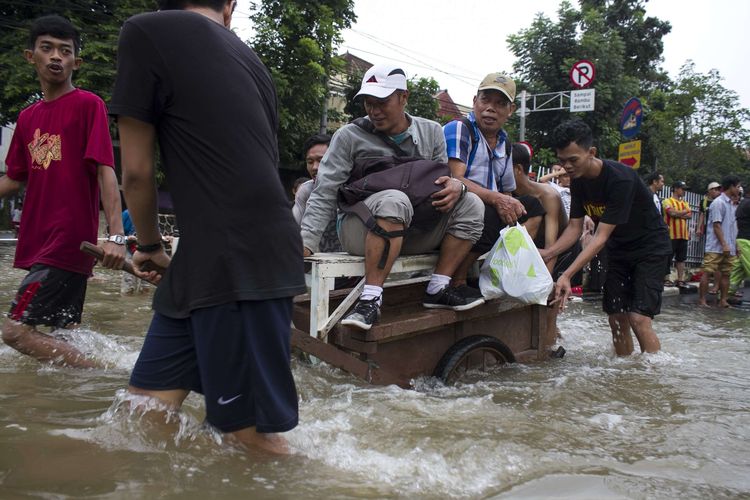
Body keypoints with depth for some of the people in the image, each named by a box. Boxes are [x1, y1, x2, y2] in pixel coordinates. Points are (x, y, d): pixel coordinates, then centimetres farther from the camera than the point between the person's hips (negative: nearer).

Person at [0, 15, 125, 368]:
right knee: (63, 332, 12)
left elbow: (105, 171, -14)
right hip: (38, 243, 8)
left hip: (69, 243, -8)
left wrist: (116, 236, -24)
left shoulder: (88, 105, -5)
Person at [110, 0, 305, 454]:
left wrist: (150, 246, 17)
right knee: (148, 401, 13)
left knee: (252, 430, 1)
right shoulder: (252, 61, 17)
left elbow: (136, 171, -2)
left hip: (237, 264, -8)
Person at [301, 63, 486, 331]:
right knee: (394, 200, -37)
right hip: (361, 232, -4)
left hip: (415, 229, 4)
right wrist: (305, 245, -21)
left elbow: (442, 185, 9)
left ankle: (438, 288, -11)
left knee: (471, 204, -14)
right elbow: (324, 197, -8)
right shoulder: (349, 136, -4)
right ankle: (371, 297, -34)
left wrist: (456, 186, -17)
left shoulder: (431, 132, 7)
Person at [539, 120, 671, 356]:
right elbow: (575, 227, -5)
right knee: (616, 318, 3)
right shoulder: (578, 180, -6)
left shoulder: (620, 179, -30)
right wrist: (547, 253, -23)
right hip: (619, 250, 7)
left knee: (639, 318, -17)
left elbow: (602, 236, -32)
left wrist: (567, 275, -39)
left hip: (650, 247, -7)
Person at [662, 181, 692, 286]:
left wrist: (678, 214, -10)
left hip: (683, 235, 6)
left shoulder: (685, 203, 19)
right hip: (671, 235, -6)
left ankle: (680, 280, 10)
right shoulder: (668, 201, -1)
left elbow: (690, 215, 5)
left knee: (681, 258, 6)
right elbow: (672, 213, -17)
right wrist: (684, 212, -2)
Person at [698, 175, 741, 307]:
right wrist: (724, 245, -19)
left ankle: (723, 300, 12)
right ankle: (702, 300, -2)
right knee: (707, 272, -5)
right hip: (716, 247, -9)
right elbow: (716, 225, -16)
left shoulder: (731, 204, 16)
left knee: (726, 274, 8)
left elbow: (732, 227, 20)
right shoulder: (718, 203, -10)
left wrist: (736, 245, 16)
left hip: (729, 248, 9)